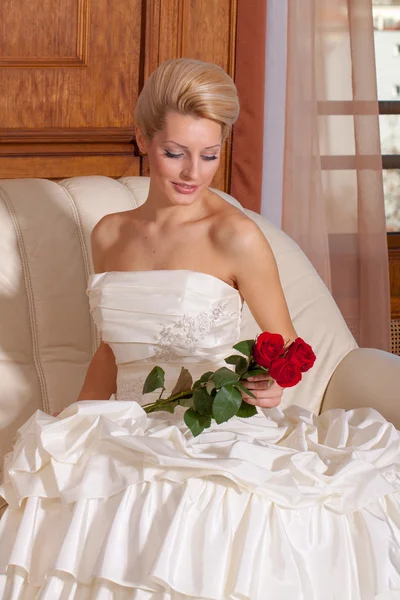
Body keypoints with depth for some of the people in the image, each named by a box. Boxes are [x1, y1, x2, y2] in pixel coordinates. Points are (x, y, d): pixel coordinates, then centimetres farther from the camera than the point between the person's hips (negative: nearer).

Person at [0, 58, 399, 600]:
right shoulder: (109, 235, 14)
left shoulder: (236, 238, -2)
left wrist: (272, 386, -16)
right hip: (128, 436, 4)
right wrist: (72, 439, 15)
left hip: (216, 432, -4)